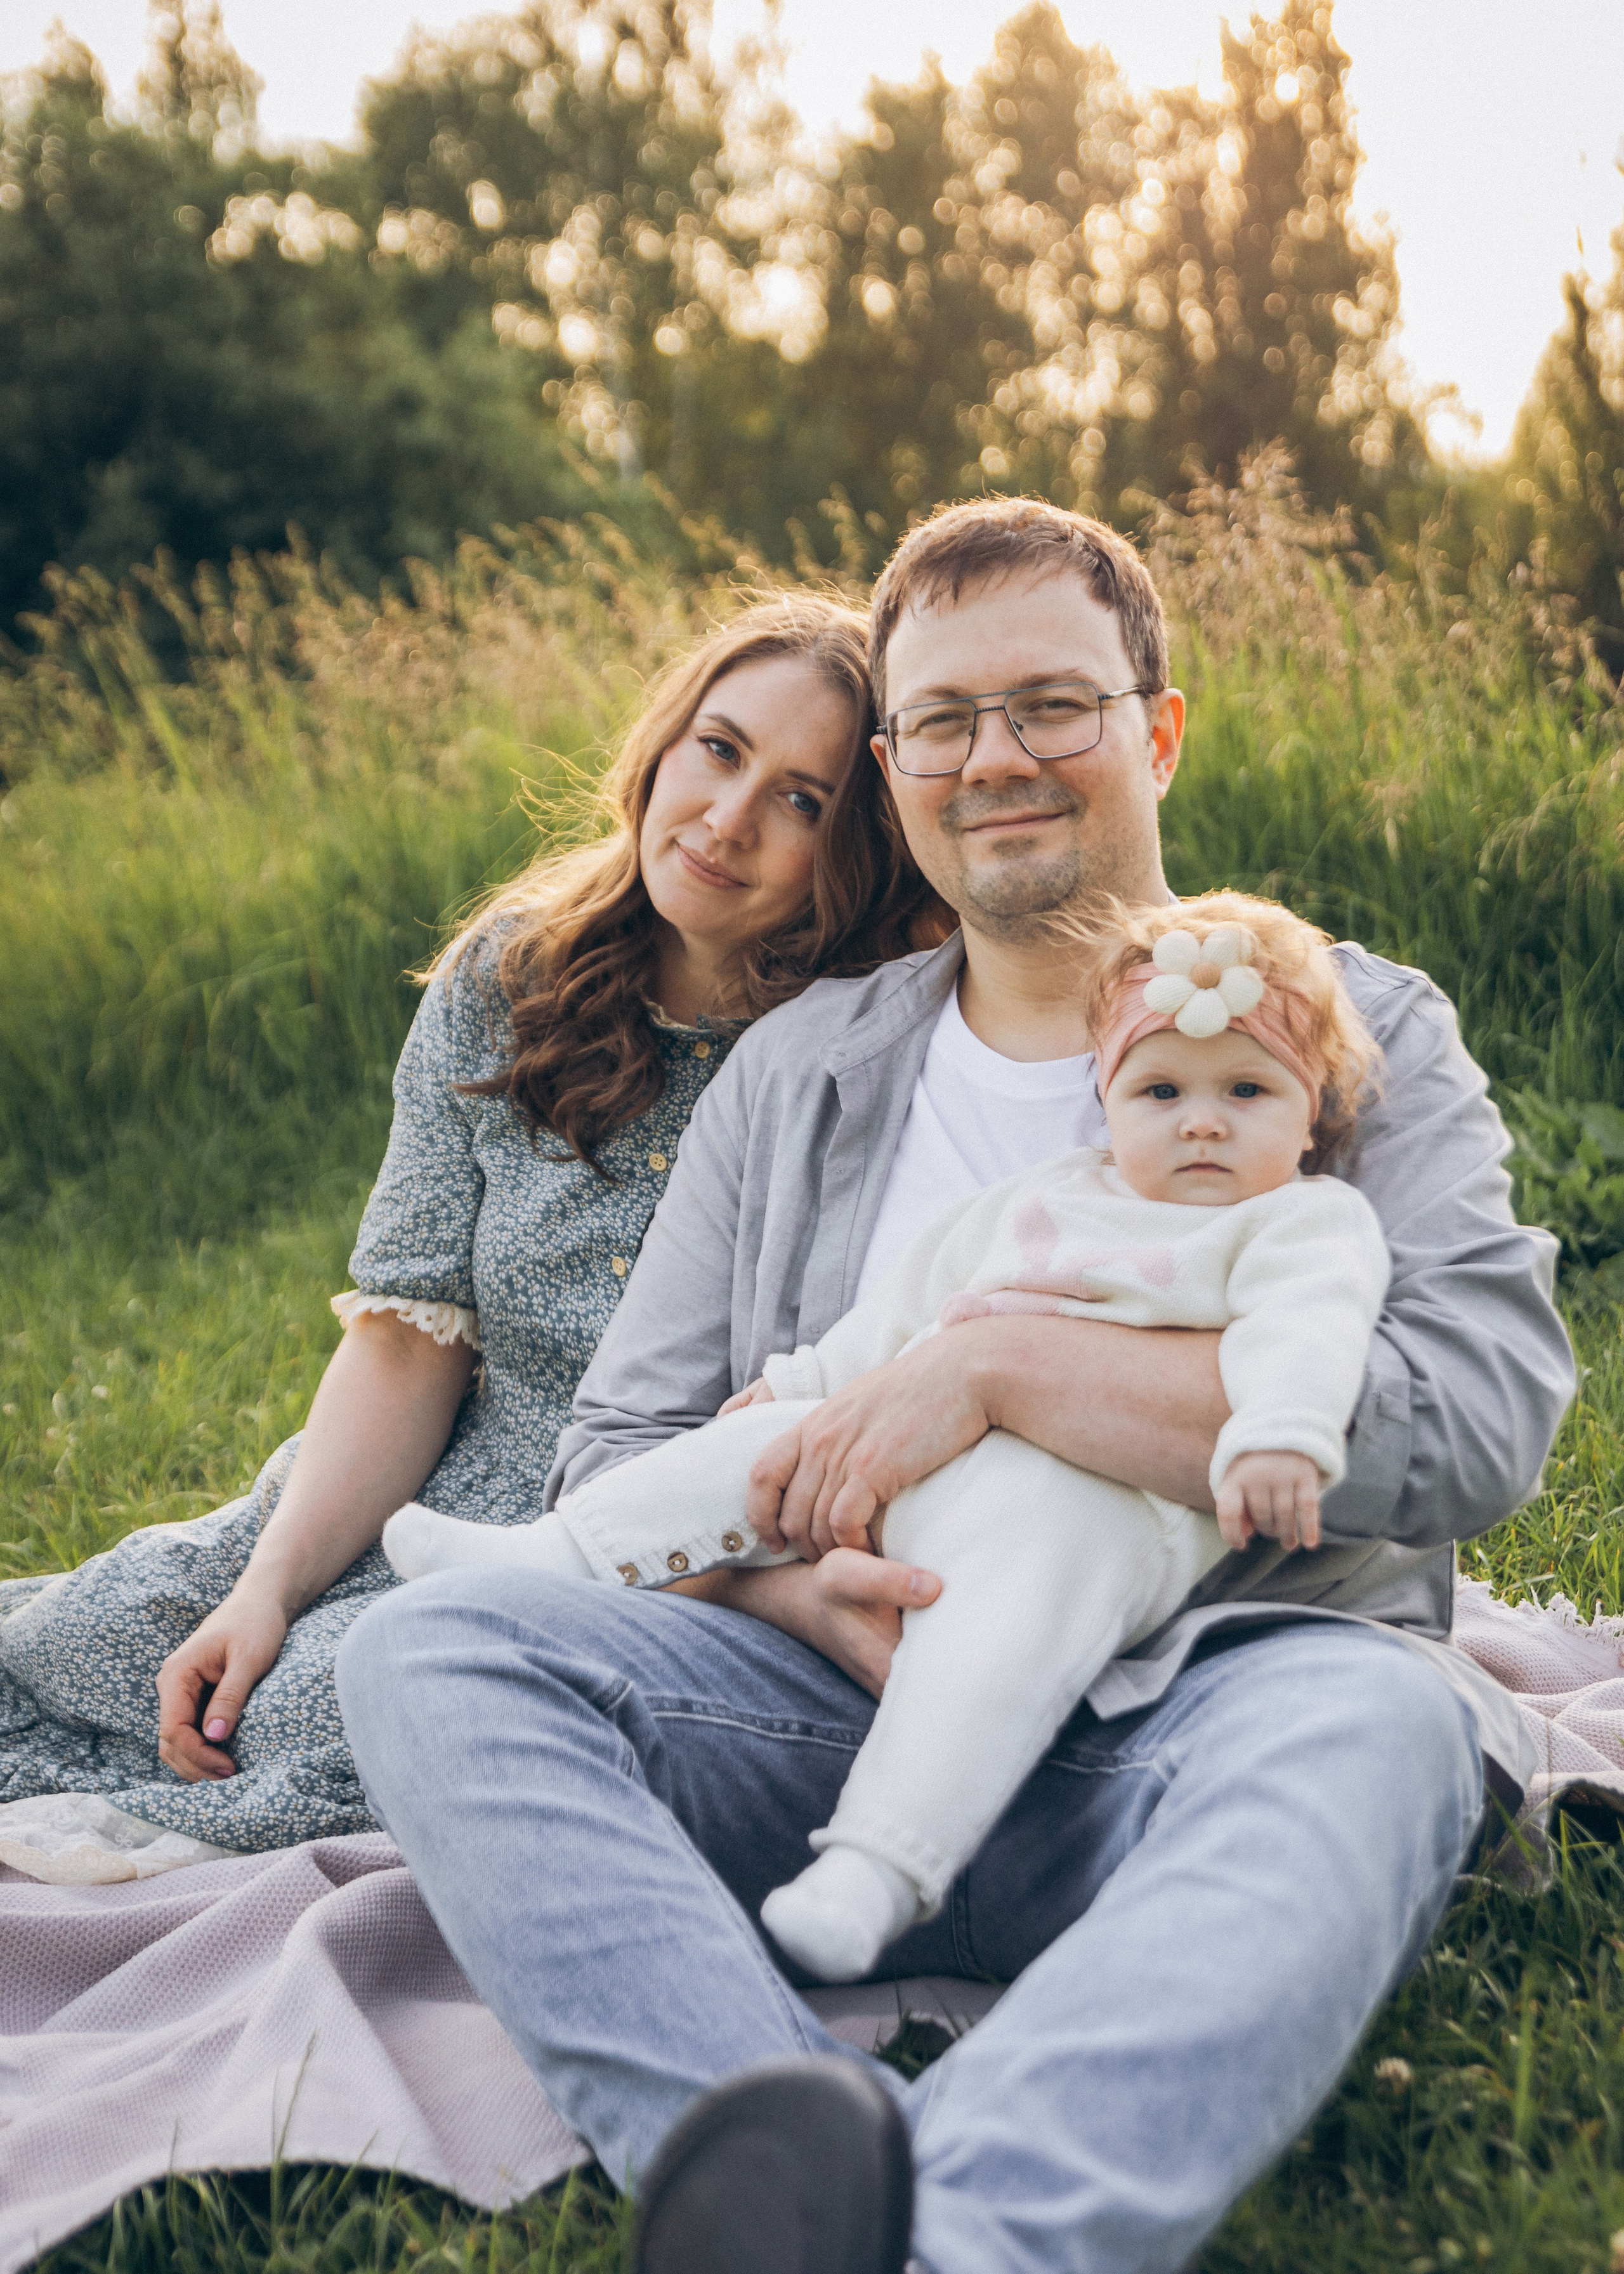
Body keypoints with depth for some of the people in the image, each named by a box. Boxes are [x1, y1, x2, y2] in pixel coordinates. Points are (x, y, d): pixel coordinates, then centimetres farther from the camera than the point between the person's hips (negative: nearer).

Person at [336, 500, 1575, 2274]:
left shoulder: (1359, 1032, 10)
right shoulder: (795, 1076, 19)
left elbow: (1483, 1412, -7)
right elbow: (616, 1458, 15)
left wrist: (1008, 1363, -13)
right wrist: (793, 1588, -9)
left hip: (1197, 1703, -2)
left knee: (1375, 1723, -36)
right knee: (430, 1645, -21)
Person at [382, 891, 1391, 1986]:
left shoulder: (1310, 1221, 7)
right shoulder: (1040, 1199, 26)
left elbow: (1308, 1326, -13)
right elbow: (911, 1302, 34)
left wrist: (1278, 1441, -32)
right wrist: (807, 1380, 34)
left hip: (1087, 1506, -7)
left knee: (1022, 1579, -35)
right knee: (768, 1443, 6)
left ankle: (880, 1862, -42)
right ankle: (540, 1560, 14)